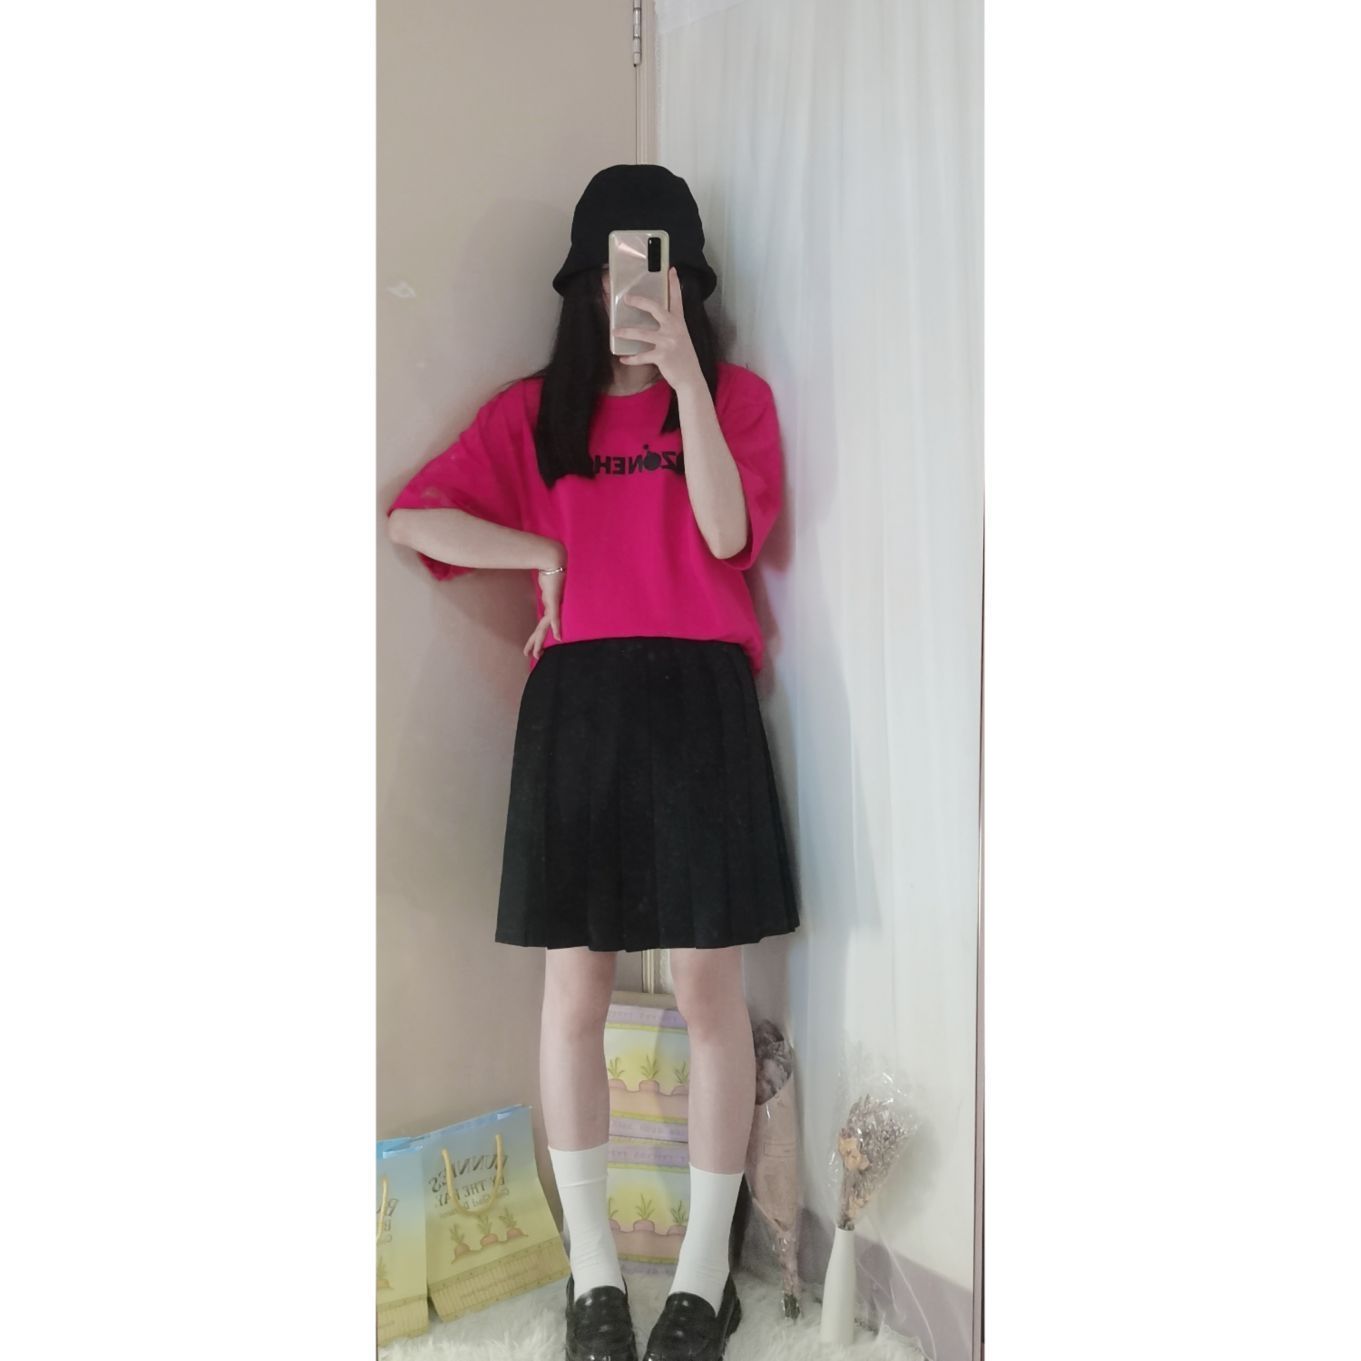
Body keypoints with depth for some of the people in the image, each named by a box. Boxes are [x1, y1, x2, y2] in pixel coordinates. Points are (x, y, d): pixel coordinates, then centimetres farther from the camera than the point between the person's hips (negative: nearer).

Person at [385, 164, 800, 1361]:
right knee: (575, 994, 5)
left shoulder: (736, 393, 11)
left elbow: (728, 531, -6)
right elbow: (413, 517, 8)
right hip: (575, 703, 2)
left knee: (710, 991, 1)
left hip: (697, 699, -1)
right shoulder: (534, 409, 14)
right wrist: (547, 553, 1)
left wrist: (684, 374, -12)